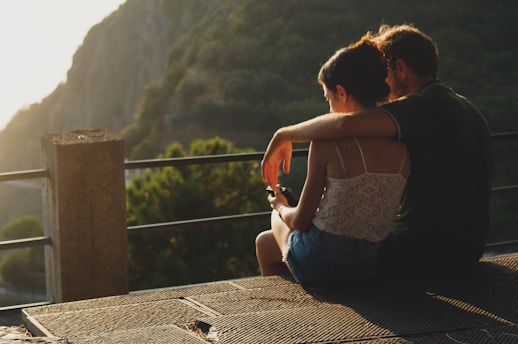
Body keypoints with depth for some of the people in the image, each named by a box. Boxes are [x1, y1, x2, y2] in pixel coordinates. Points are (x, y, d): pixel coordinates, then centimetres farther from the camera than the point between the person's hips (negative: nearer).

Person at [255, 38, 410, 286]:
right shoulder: (401, 148, -5)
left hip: (319, 266, -5)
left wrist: (280, 207, 11)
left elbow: (300, 221, -12)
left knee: (265, 242, 31)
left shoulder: (328, 143, -20)